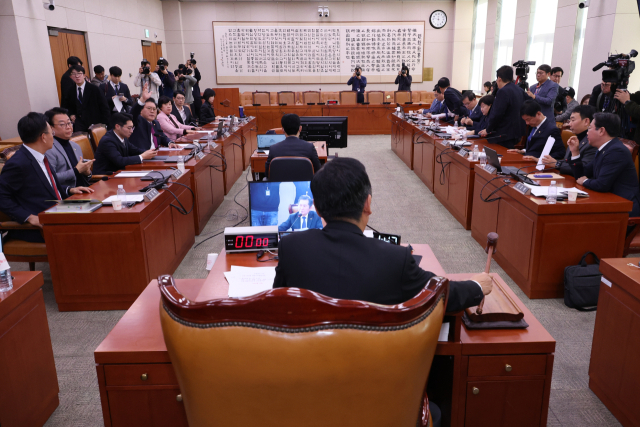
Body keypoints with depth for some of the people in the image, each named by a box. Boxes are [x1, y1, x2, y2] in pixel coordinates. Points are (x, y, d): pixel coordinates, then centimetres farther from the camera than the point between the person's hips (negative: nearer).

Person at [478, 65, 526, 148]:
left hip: (505, 135, -9)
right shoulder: (520, 91, 12)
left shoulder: (503, 92, -16)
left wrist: (488, 130, -6)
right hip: (518, 133, 10)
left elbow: (496, 114, -20)